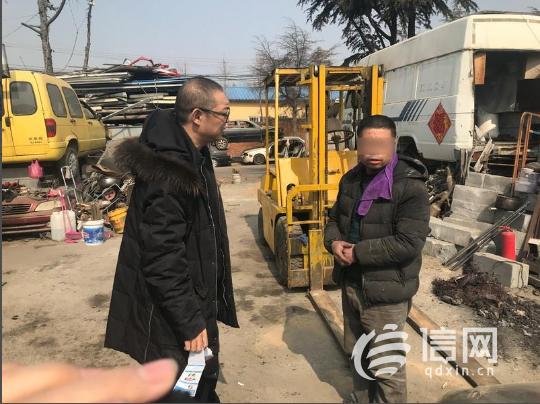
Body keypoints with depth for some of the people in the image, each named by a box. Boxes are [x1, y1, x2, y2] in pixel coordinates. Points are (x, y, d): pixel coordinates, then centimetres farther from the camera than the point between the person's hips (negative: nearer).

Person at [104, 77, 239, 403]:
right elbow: (162, 260, -27)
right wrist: (190, 322, -21)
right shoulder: (168, 173, -28)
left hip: (196, 294, 9)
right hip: (171, 312, -9)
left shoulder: (191, 155, 5)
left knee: (204, 378, 25)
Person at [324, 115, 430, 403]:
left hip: (385, 292, -7)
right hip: (351, 285, 8)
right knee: (358, 355, 26)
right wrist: (334, 242, -7)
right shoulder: (351, 179, 5)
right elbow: (335, 219, 15)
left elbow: (408, 244, -25)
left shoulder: (410, 186, -19)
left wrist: (358, 253, -21)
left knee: (385, 366, 7)